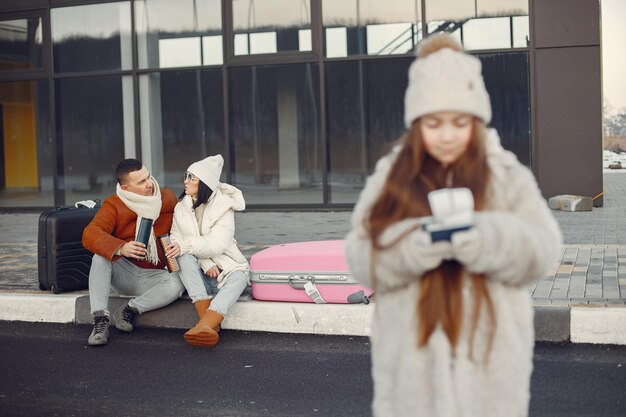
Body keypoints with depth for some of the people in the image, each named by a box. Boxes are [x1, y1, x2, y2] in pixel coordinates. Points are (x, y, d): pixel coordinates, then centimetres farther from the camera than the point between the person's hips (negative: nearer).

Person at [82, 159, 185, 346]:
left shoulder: (168, 198, 0)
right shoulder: (114, 205, -8)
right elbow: (90, 234, -25)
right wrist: (120, 248, -43)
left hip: (154, 277, 1)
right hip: (124, 273, 0)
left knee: (176, 284, -31)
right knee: (101, 256, -30)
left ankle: (129, 310, -15)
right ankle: (100, 320, -30)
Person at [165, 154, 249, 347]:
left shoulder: (223, 205, -6)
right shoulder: (181, 208, 6)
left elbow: (218, 244, -16)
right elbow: (176, 241, -3)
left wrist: (187, 245, -30)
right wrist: (206, 263, -17)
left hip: (225, 268, -2)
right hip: (199, 272, 3)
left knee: (238, 277, -34)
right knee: (184, 257, -29)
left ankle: (204, 325, -57)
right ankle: (211, 324, -40)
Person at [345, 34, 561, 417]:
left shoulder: (507, 175, 1)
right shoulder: (391, 177, 3)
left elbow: (543, 248, -7)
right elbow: (361, 257, -4)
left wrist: (488, 239, -27)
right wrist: (408, 247, -24)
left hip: (488, 351, 0)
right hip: (413, 352, 1)